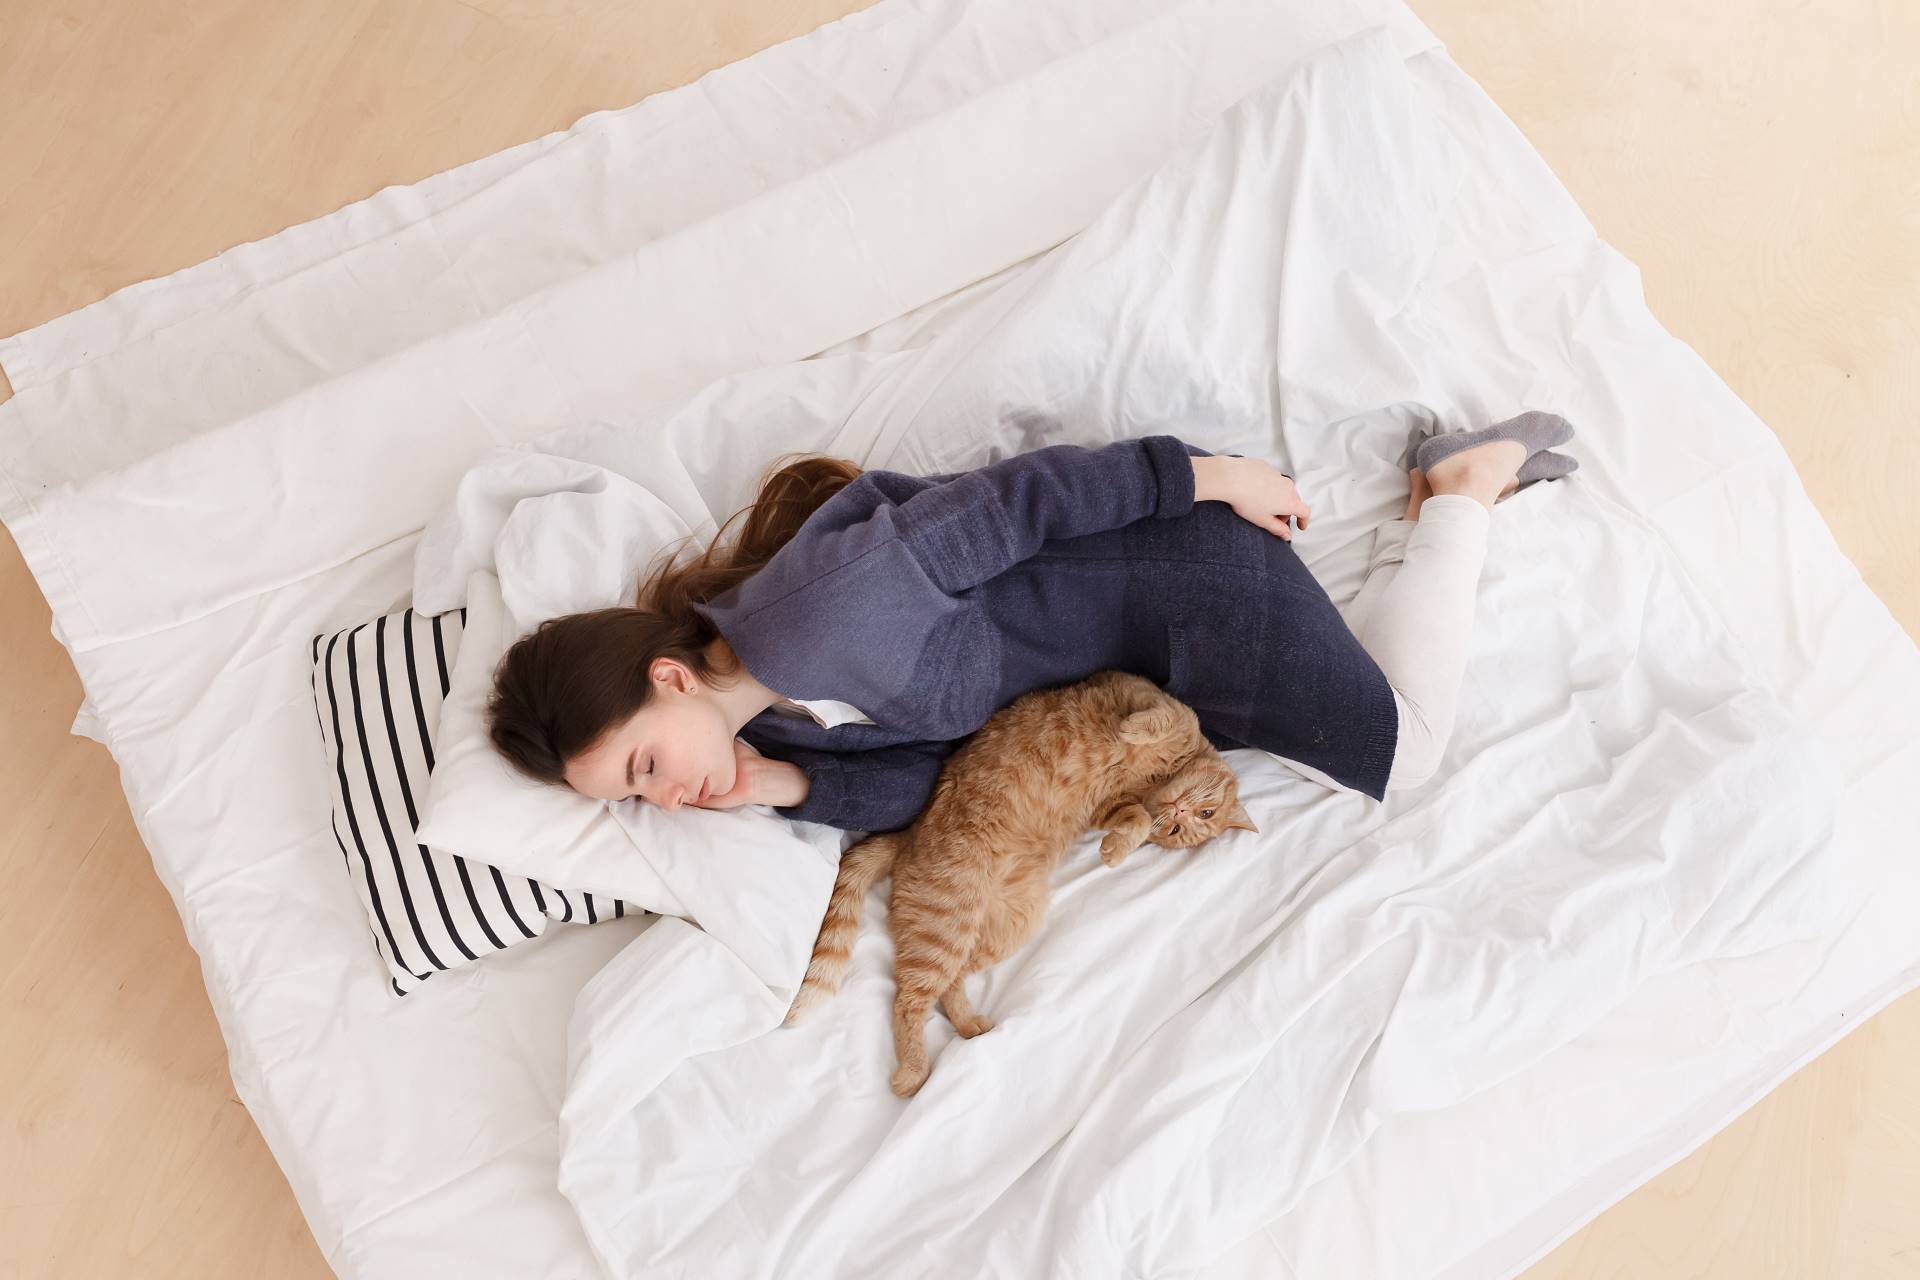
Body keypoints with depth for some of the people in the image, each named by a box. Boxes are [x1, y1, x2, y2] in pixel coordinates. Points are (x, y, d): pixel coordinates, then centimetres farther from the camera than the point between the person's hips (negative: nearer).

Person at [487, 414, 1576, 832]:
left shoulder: (812, 618, -34)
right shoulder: (756, 721, -5)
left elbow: (1017, 500, -26)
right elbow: (928, 776, -6)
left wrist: (1210, 473, -18)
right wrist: (790, 784, -23)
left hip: (1166, 558, -7)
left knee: (1398, 751, 4)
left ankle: (1468, 485, 19)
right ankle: (1431, 506, 29)